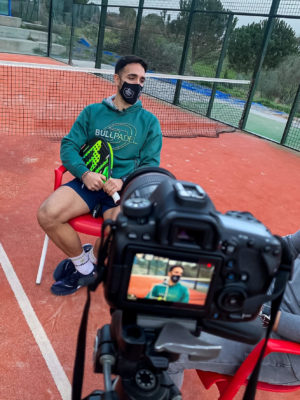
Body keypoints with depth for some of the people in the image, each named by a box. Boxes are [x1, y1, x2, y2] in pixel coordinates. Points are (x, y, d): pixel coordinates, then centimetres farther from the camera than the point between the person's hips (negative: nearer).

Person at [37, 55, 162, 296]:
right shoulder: (92, 111, 12)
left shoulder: (149, 121, 9)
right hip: (89, 182, 2)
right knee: (47, 215, -22)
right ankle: (86, 266, 2)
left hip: (125, 188, -1)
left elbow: (151, 164, 3)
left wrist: (123, 181, -16)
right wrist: (84, 173, -15)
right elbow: (69, 146, 6)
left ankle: (88, 261, 5)